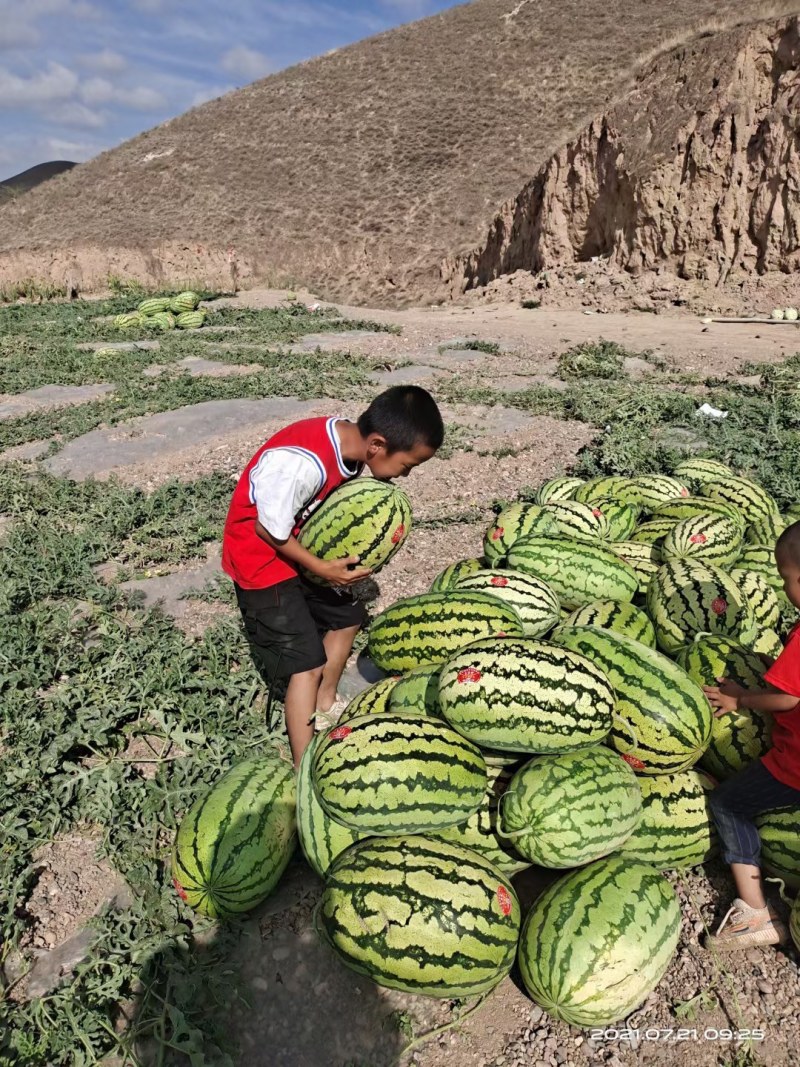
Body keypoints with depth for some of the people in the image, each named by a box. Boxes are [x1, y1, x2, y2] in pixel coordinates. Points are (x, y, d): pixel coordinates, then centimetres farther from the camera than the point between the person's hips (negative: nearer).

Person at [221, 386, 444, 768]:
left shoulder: (349, 442, -10)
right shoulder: (304, 463, -35)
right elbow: (268, 529, -24)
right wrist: (321, 568, -18)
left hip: (300, 544, 9)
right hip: (262, 555, -9)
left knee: (346, 616, 18)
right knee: (307, 664, -8)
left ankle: (325, 706, 37)